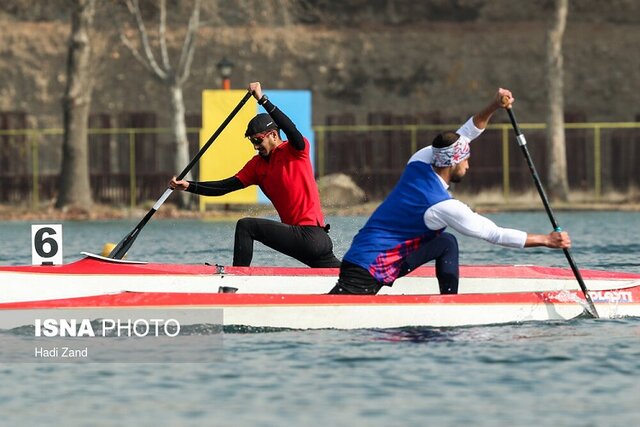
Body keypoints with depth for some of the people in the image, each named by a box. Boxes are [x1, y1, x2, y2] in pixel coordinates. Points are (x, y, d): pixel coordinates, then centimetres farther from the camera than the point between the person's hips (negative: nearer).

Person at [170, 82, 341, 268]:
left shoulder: (295, 151, -5)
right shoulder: (258, 164, 15)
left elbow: (290, 130, -27)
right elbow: (226, 186, 10)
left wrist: (262, 99, -30)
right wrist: (188, 186, -1)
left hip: (310, 235, -9)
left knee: (245, 226, -13)